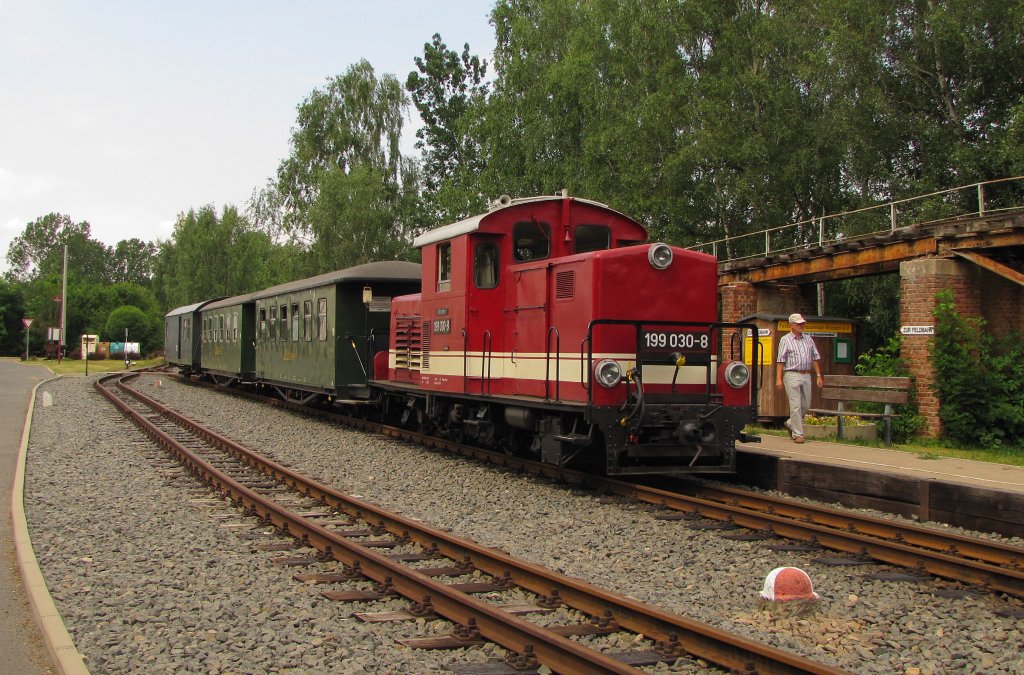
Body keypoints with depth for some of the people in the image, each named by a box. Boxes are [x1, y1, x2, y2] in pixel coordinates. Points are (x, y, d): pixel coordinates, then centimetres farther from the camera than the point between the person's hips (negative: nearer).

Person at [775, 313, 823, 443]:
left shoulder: (808, 339, 14)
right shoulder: (785, 340, 0)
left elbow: (815, 358, 16)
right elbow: (780, 360, -4)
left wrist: (819, 375, 9)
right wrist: (779, 378, -11)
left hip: (806, 375, 5)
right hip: (792, 375, -5)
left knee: (806, 405, 10)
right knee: (796, 406, -7)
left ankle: (790, 424, 32)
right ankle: (797, 434, -2)